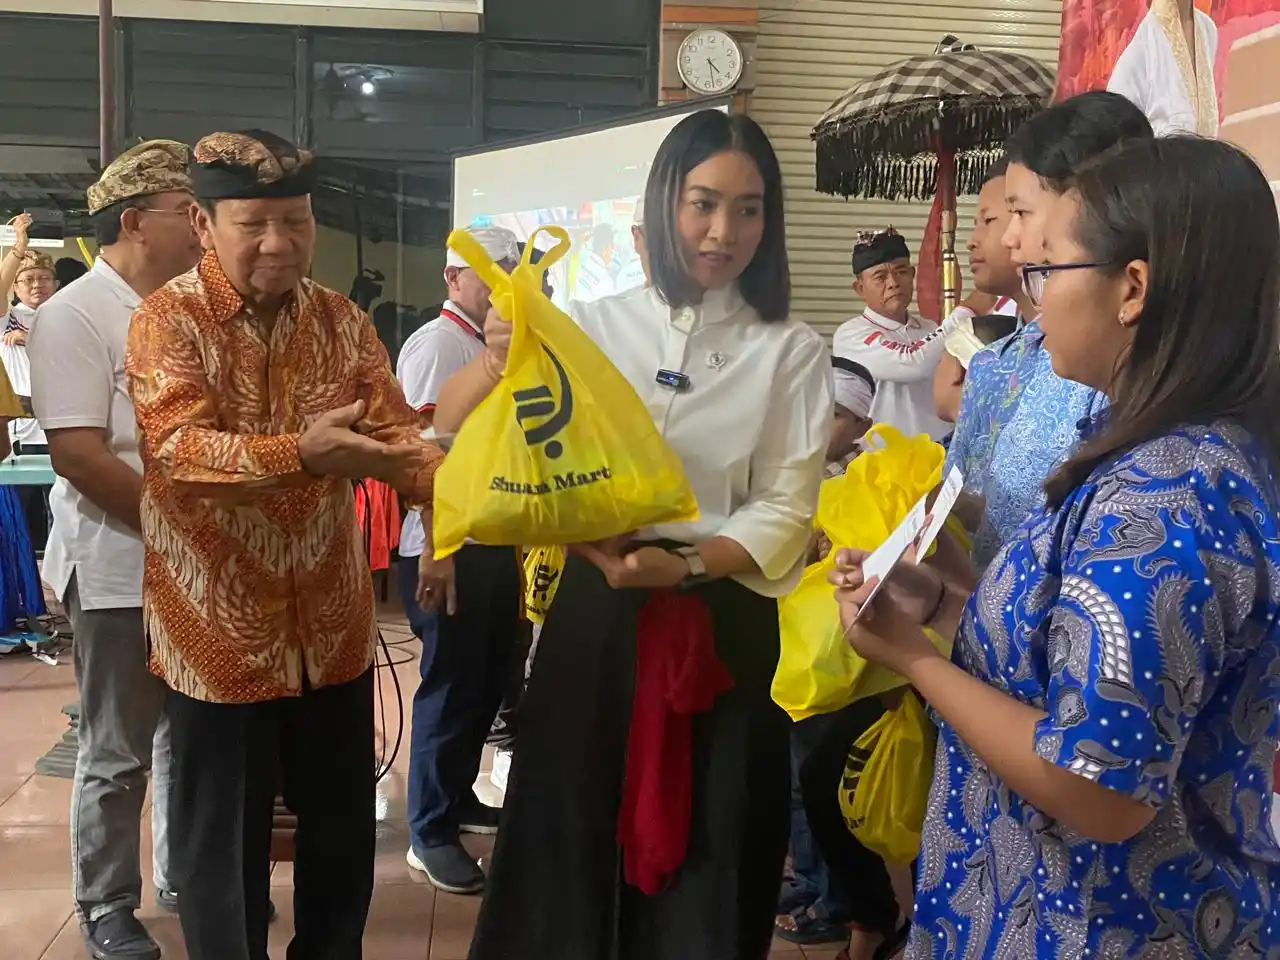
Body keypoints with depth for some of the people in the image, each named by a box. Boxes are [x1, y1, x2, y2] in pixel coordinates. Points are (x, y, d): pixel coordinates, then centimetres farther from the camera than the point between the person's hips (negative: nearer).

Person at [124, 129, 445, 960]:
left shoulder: (342, 321, 4)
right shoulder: (168, 320, -10)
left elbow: (398, 435, -2)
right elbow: (180, 449, -24)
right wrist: (302, 453, -40)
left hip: (333, 626, 5)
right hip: (219, 631, -4)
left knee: (345, 826, 17)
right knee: (225, 843, 9)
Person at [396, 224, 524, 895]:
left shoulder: (496, 346, 15)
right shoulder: (437, 343, -12)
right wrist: (435, 548, -25)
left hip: (494, 541, 9)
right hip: (449, 547, -9)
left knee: (489, 679, 17)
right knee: (450, 687, -1)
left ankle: (458, 796, 33)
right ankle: (432, 834, 10)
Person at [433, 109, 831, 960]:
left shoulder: (792, 352, 1)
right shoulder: (595, 327, 3)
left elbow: (783, 513, -6)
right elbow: (450, 428, 0)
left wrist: (684, 565, -22)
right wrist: (496, 362, -20)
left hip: (722, 628, -1)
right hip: (595, 613, 1)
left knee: (700, 867, 11)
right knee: (570, 842, 10)